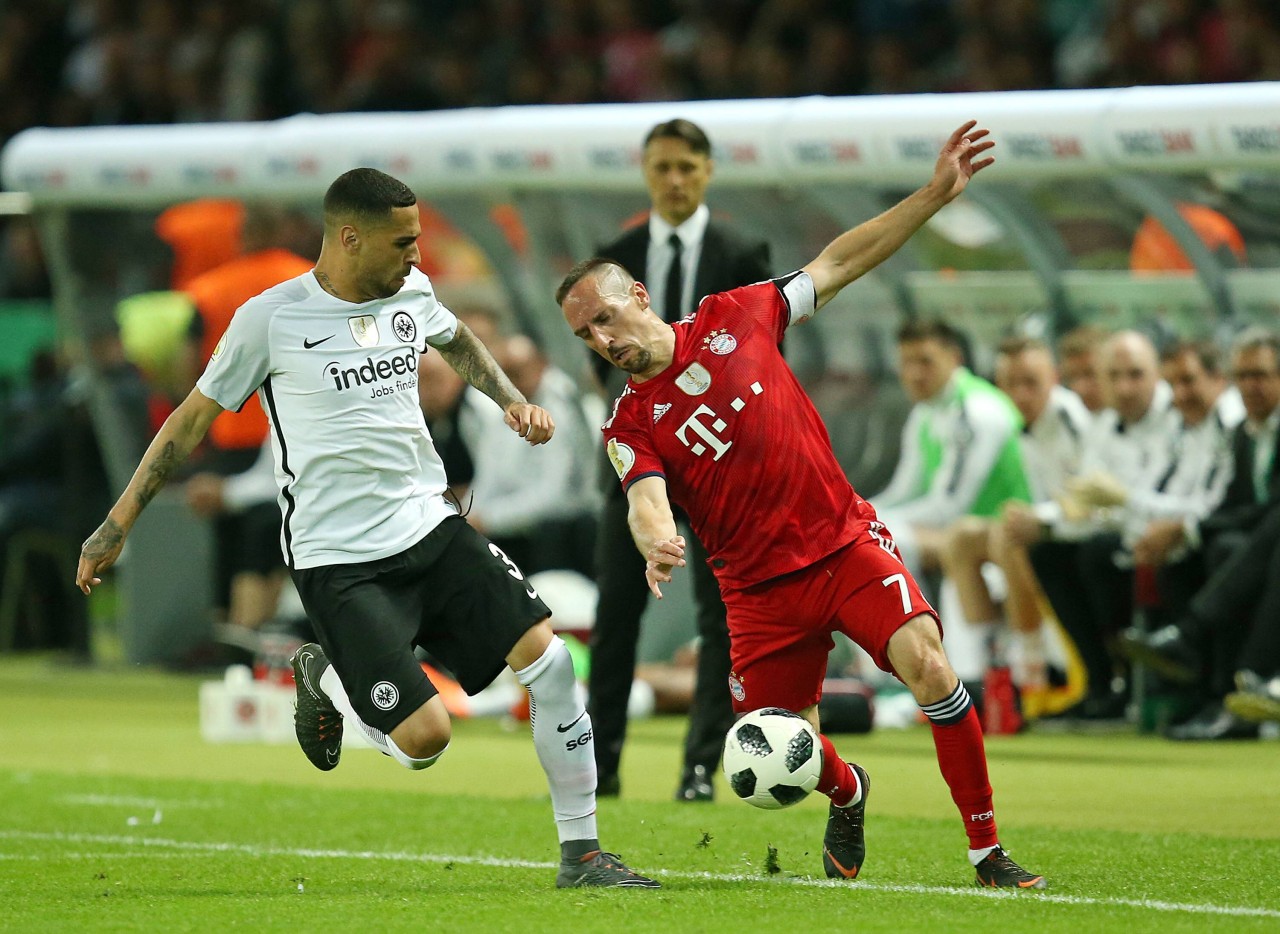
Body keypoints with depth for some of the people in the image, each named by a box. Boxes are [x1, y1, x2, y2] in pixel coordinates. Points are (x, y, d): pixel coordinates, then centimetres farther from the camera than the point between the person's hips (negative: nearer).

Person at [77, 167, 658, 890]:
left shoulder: (412, 292, 6)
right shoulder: (271, 320, -10)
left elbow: (458, 342, 31)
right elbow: (193, 421, 1)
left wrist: (513, 401, 15)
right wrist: (118, 525, 5)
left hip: (434, 530, 6)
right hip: (339, 560, -5)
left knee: (548, 657, -11)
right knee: (424, 737, -15)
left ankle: (581, 853, 2)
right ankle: (324, 678, 18)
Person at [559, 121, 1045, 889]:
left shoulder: (732, 320, 3)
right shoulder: (630, 428, 1)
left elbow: (841, 263, 9)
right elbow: (647, 501, -18)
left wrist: (936, 194, 3)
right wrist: (657, 545, -42)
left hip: (847, 543, -1)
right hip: (760, 587, 1)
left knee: (928, 666, -24)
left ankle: (988, 849, -13)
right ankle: (847, 793, 38)